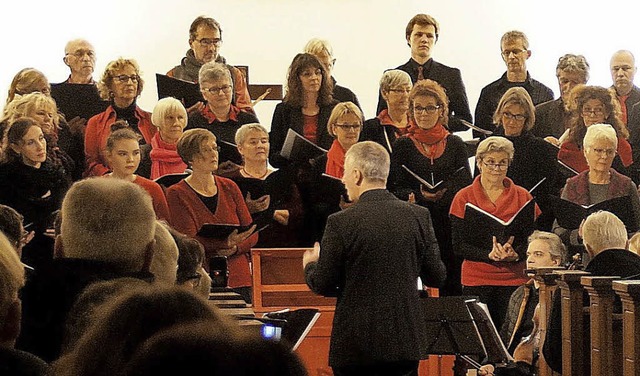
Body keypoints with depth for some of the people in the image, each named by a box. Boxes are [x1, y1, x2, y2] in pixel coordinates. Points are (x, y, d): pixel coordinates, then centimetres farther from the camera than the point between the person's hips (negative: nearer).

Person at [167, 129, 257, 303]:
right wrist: (226, 242, -28)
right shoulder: (177, 194, -1)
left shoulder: (229, 187, 12)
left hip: (239, 280, 4)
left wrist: (235, 247, -11)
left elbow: (252, 233, 11)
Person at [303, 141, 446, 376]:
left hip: (356, 345, -4)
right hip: (406, 340, 4)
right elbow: (436, 277, 5)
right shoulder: (418, 217, -1)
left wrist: (310, 264, 16)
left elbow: (322, 285, -6)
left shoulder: (341, 223, -12)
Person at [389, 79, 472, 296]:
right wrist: (421, 195, -18)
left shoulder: (455, 144, 10)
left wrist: (445, 193, -14)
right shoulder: (403, 146, 7)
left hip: (450, 223, 1)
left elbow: (467, 187, 6)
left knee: (452, 286, -3)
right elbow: (397, 189, 1)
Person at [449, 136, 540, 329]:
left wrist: (515, 254, -16)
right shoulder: (464, 198, 4)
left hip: (514, 279, 1)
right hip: (476, 280, -1)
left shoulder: (523, 197, 9)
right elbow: (459, 246, -1)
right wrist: (489, 254, -18)